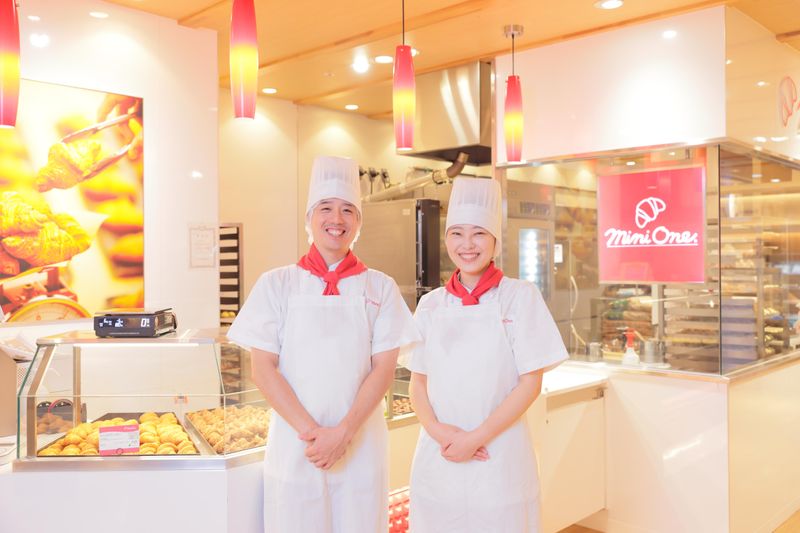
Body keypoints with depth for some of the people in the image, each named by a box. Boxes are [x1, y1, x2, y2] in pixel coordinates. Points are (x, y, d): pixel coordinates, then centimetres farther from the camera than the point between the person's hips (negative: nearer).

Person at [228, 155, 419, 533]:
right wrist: (310, 430, -13)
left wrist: (343, 432, -13)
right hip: (294, 443, 0)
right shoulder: (276, 284, 0)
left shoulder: (380, 287, 2)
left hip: (361, 443, 1)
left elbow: (384, 368, -2)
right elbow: (263, 368, -4)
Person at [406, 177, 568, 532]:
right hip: (437, 457, 3)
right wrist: (437, 430, -11)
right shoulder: (431, 304, 5)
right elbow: (417, 382, 7)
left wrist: (477, 437, -14)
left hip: (499, 457, -2)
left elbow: (531, 382, -7)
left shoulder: (521, 296, -4)